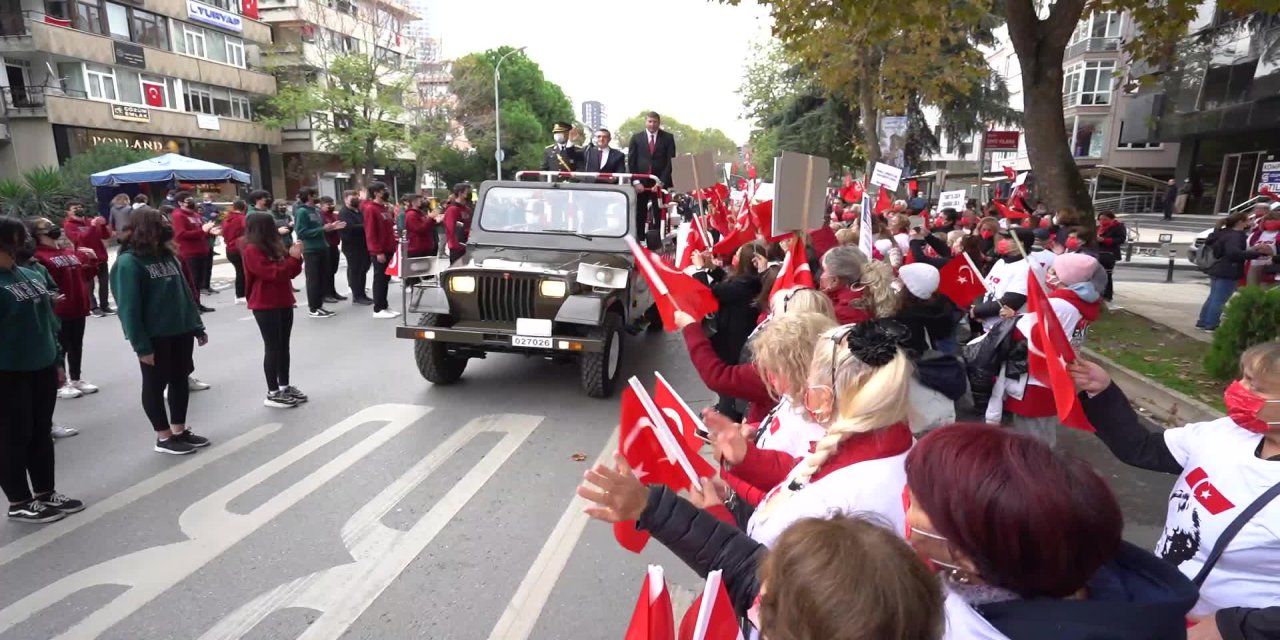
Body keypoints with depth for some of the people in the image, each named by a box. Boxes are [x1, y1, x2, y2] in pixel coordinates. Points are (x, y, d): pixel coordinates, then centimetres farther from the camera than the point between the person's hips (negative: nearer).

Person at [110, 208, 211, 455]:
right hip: (154, 337, -7)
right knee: (156, 385, 7)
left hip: (182, 332, 7)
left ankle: (179, 430, 27)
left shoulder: (169, 255, 9)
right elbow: (129, 308, -15)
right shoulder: (128, 262, -12)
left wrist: (197, 326, 11)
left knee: (181, 380, 14)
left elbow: (186, 293, 12)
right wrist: (141, 345, -18)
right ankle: (164, 438, 18)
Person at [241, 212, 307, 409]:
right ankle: (273, 393, 2)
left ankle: (284, 386, 19)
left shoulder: (273, 246, 14)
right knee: (273, 348, -4)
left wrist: (297, 257, -1)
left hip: (283, 302, 8)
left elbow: (290, 272, 15)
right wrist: (293, 258, -17)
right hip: (266, 306, -8)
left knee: (283, 346, 11)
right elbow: (273, 273, -21)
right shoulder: (252, 251, -13)